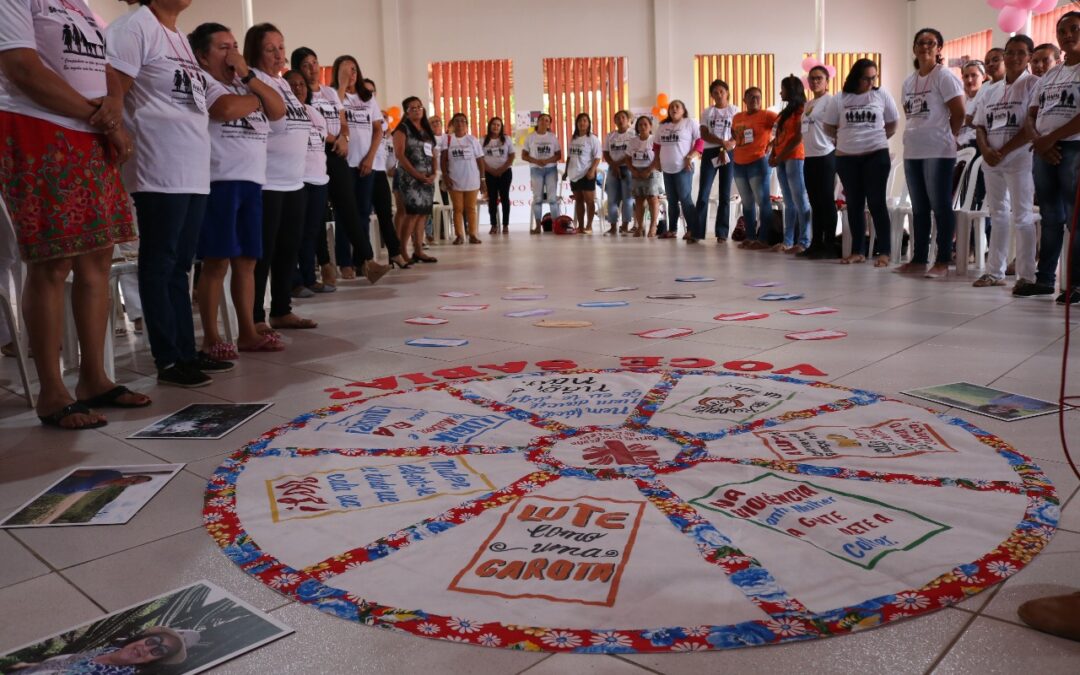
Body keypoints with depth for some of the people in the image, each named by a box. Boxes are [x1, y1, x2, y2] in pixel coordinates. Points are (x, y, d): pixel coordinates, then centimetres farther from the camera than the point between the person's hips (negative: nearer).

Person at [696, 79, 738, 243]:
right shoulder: (707, 112, 11)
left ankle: (722, 232, 4)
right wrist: (722, 142, -16)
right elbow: (704, 135, -1)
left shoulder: (735, 110, 7)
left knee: (724, 194, 1)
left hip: (728, 154, -1)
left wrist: (728, 146, -17)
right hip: (709, 153, 1)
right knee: (703, 193, -6)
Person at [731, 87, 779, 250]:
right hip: (739, 163, 7)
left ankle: (764, 239, -5)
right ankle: (750, 237, 20)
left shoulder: (766, 115, -6)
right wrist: (739, 143, 14)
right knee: (747, 202, 12)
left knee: (762, 201, -6)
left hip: (758, 162, -7)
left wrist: (772, 144, -12)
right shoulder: (737, 117, 12)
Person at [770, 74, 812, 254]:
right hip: (782, 160, 8)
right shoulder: (787, 111, 21)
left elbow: (798, 138, -11)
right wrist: (773, 154, 4)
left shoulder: (801, 109, -4)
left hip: (795, 158, -8)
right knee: (789, 203, 6)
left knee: (800, 201, -9)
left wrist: (781, 157, -11)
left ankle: (804, 242, -11)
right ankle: (788, 241, 6)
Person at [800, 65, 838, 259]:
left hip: (826, 156, -8)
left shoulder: (830, 100, -5)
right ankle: (816, 243, 14)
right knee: (815, 202, 9)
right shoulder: (807, 104, 19)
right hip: (809, 157, 8)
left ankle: (830, 245, -4)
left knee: (827, 201, -6)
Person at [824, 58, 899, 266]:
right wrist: (848, 138, 7)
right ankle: (858, 251, 15)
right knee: (854, 204, 7)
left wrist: (876, 139, 3)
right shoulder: (840, 99, 3)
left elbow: (892, 126, 9)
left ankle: (884, 252, -4)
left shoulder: (882, 96, 1)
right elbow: (829, 128, 10)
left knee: (877, 203, -6)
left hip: (876, 156, -2)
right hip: (847, 158, 2)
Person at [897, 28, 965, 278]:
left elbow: (958, 112, -8)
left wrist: (946, 136, 1)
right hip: (912, 151, 7)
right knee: (919, 208, 11)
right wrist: (917, 133, 10)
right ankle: (919, 259, 18)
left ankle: (943, 262, -1)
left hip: (938, 151, -7)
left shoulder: (944, 76, -5)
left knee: (940, 206, -5)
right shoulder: (909, 81, 15)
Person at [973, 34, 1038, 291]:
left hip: (1019, 158, -5)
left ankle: (1026, 275, -1)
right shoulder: (991, 90, 15)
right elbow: (980, 126, 12)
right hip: (990, 161, 5)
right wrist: (986, 150, -7)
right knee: (998, 216, 9)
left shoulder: (1033, 84, -2)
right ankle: (995, 272, 14)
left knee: (1022, 217, -5)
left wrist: (1003, 152, -15)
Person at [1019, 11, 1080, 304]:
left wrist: (1051, 138, -14)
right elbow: (1031, 116, 13)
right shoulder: (1048, 77, 19)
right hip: (1043, 151, 6)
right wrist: (1037, 141, -6)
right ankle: (1044, 278, 13)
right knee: (1050, 219, 9)